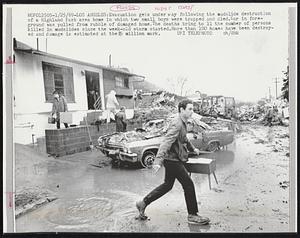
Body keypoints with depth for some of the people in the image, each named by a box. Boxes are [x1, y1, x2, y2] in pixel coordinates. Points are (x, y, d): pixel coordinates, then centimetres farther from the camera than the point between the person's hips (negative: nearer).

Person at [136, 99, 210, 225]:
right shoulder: (177, 124, -21)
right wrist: (158, 161, -41)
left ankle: (143, 203, 26)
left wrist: (192, 148, 43)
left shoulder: (182, 122, 11)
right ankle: (192, 215, 14)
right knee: (188, 185, -1)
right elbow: (166, 142, -32)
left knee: (167, 185, 18)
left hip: (173, 159, 10)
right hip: (173, 160, -10)